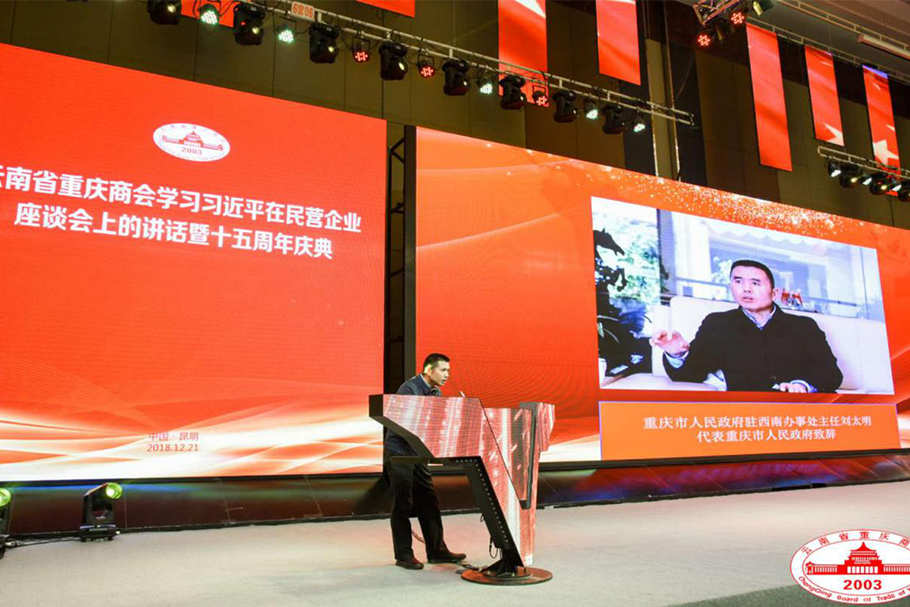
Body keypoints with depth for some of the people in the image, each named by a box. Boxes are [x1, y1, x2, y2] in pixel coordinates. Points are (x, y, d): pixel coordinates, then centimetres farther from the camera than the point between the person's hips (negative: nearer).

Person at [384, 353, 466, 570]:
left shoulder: (436, 393, 9)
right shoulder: (409, 389, -18)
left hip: (417, 454, 8)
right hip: (399, 453, -8)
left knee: (429, 503, 10)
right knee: (402, 506, 0)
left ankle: (437, 550, 19)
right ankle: (403, 555, 11)